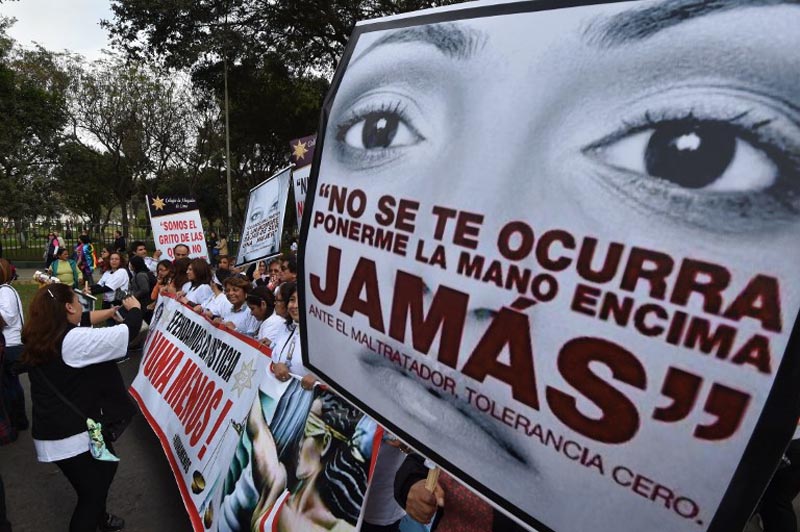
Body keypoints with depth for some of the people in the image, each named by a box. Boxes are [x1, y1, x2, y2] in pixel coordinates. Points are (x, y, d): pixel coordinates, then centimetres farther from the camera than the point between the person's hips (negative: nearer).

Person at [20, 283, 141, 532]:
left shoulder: (39, 336, -1)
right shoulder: (75, 340, -26)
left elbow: (81, 321, 15)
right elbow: (129, 330, -21)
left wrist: (114, 310, 17)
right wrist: (134, 308, -2)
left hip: (56, 429, 9)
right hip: (72, 436, -9)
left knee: (107, 465, 27)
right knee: (91, 492, 7)